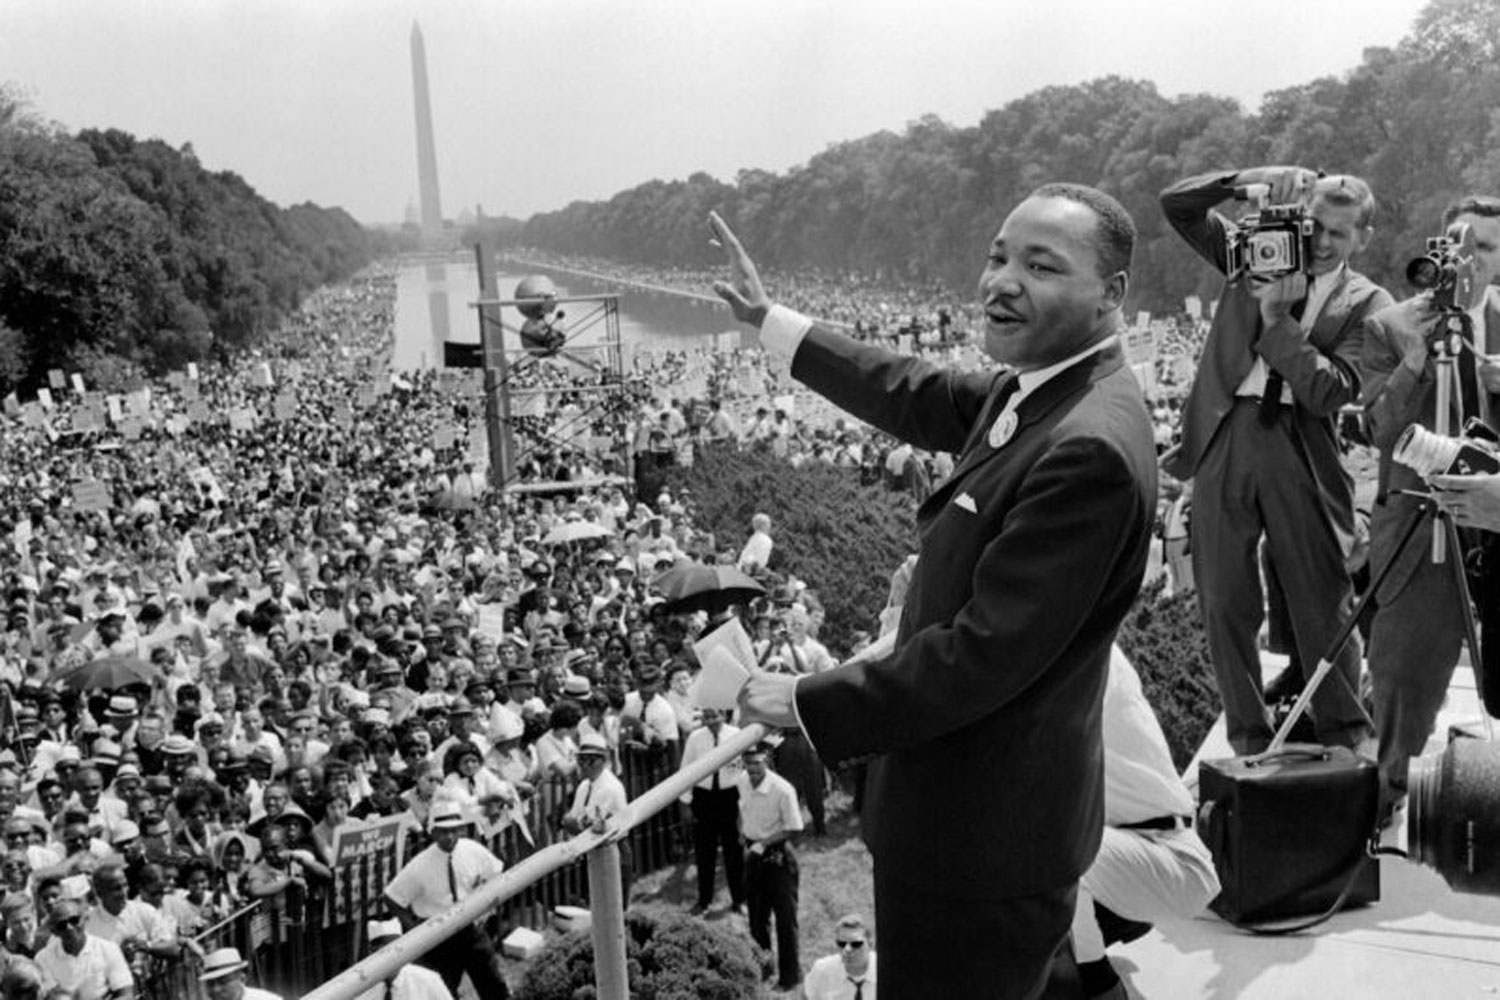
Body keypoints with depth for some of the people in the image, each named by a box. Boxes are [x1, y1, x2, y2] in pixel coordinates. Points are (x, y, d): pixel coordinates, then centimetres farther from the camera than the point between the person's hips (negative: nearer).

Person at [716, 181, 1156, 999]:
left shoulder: (1091, 448, -27)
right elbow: (919, 398, 18)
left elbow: (983, 656, -27)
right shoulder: (1034, 390, 2)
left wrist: (809, 703, -17)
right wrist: (768, 318, 22)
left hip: (985, 838, -9)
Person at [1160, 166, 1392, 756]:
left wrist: (1277, 318, -14)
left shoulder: (1367, 305, 3)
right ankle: (1249, 741, 19)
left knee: (1323, 607, 4)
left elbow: (1329, 391, -11)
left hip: (1302, 451, -2)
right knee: (1224, 605, 6)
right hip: (1224, 438, 2)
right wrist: (1253, 180, -9)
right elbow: (1175, 204, 4)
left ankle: (1346, 742, 20)